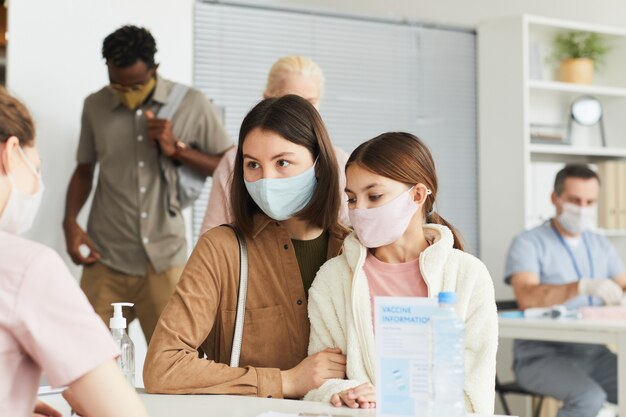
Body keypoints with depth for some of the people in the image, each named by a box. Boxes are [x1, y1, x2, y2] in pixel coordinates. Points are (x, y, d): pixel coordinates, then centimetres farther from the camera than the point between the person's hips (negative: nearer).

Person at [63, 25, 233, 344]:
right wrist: (70, 222, 1)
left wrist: (177, 149, -12)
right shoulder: (95, 106, 6)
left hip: (163, 259, -1)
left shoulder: (192, 105, -2)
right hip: (105, 259, 1)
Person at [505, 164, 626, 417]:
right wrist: (583, 286, -37)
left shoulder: (600, 245, 16)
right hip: (542, 356, -6)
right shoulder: (529, 243, -6)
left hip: (594, 355, 6)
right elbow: (527, 298, -22)